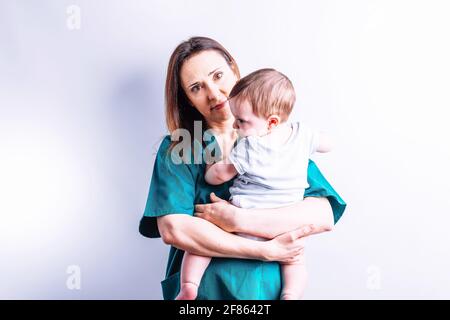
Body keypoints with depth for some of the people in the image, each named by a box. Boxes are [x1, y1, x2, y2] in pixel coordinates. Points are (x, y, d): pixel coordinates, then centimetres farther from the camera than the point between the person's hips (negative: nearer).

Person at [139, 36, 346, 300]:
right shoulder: (176, 149, 1)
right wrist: (267, 251, -16)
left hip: (270, 288, 2)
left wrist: (237, 220, -17)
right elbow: (172, 229, -14)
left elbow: (323, 216, -9)